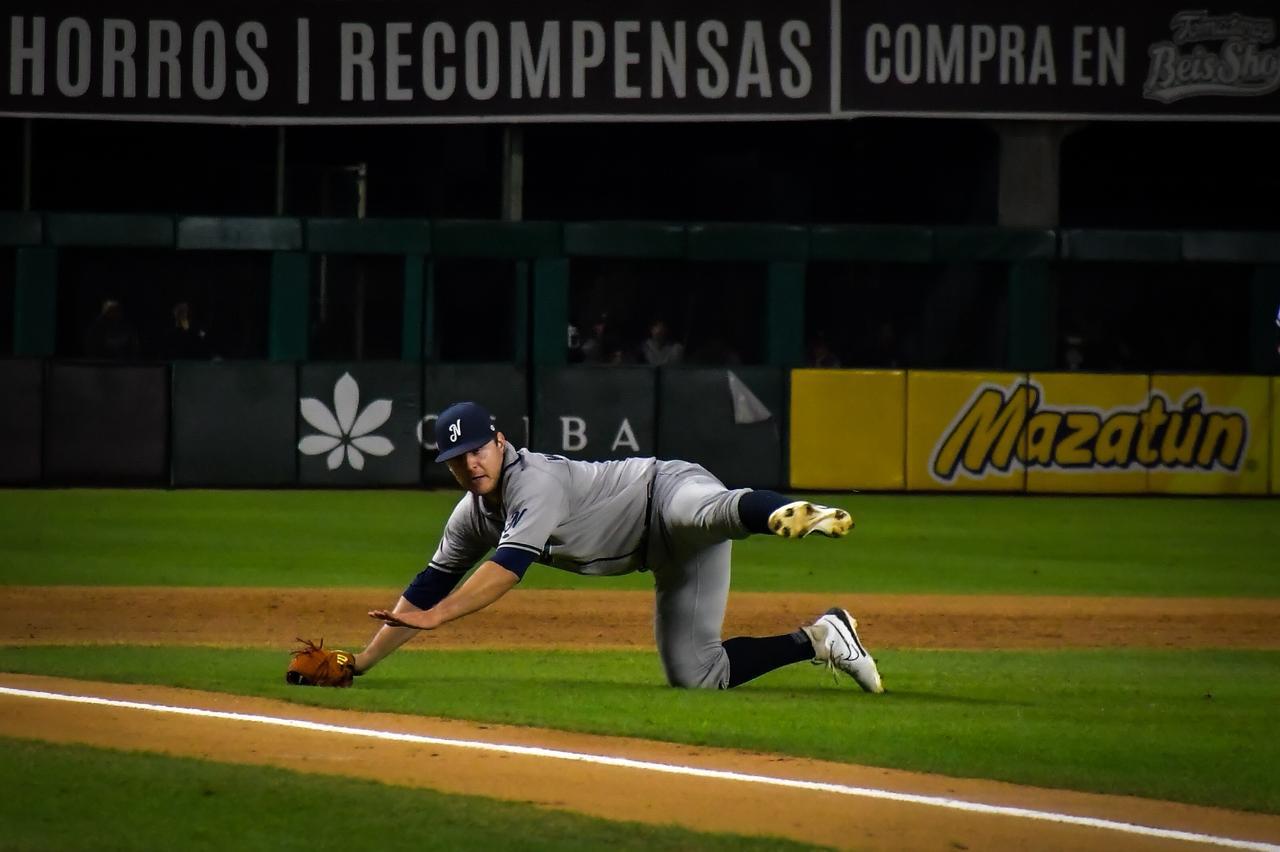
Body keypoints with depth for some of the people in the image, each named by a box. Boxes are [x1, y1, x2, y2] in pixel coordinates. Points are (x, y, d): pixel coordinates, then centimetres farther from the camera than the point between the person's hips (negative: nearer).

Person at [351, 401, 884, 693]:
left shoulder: (536, 480, -18)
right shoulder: (473, 515, 9)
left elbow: (509, 567, -29)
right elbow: (428, 588, 14)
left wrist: (436, 616, -32)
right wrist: (359, 663, 10)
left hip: (671, 495, -9)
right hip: (664, 554, 9)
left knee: (711, 511, -45)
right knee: (694, 675, -3)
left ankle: (793, 515, -76)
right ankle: (819, 640, 4)